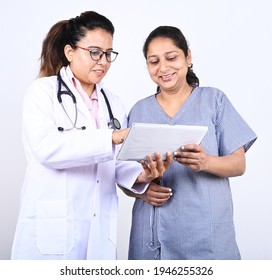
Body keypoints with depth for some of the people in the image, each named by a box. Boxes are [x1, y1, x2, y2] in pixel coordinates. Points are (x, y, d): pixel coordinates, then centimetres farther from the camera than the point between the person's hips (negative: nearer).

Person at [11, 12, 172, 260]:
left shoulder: (113, 103, 14)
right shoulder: (43, 91, -1)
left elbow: (117, 165, 7)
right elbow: (45, 148, -19)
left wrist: (140, 175, -14)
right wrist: (111, 137, -25)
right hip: (52, 227, -4)